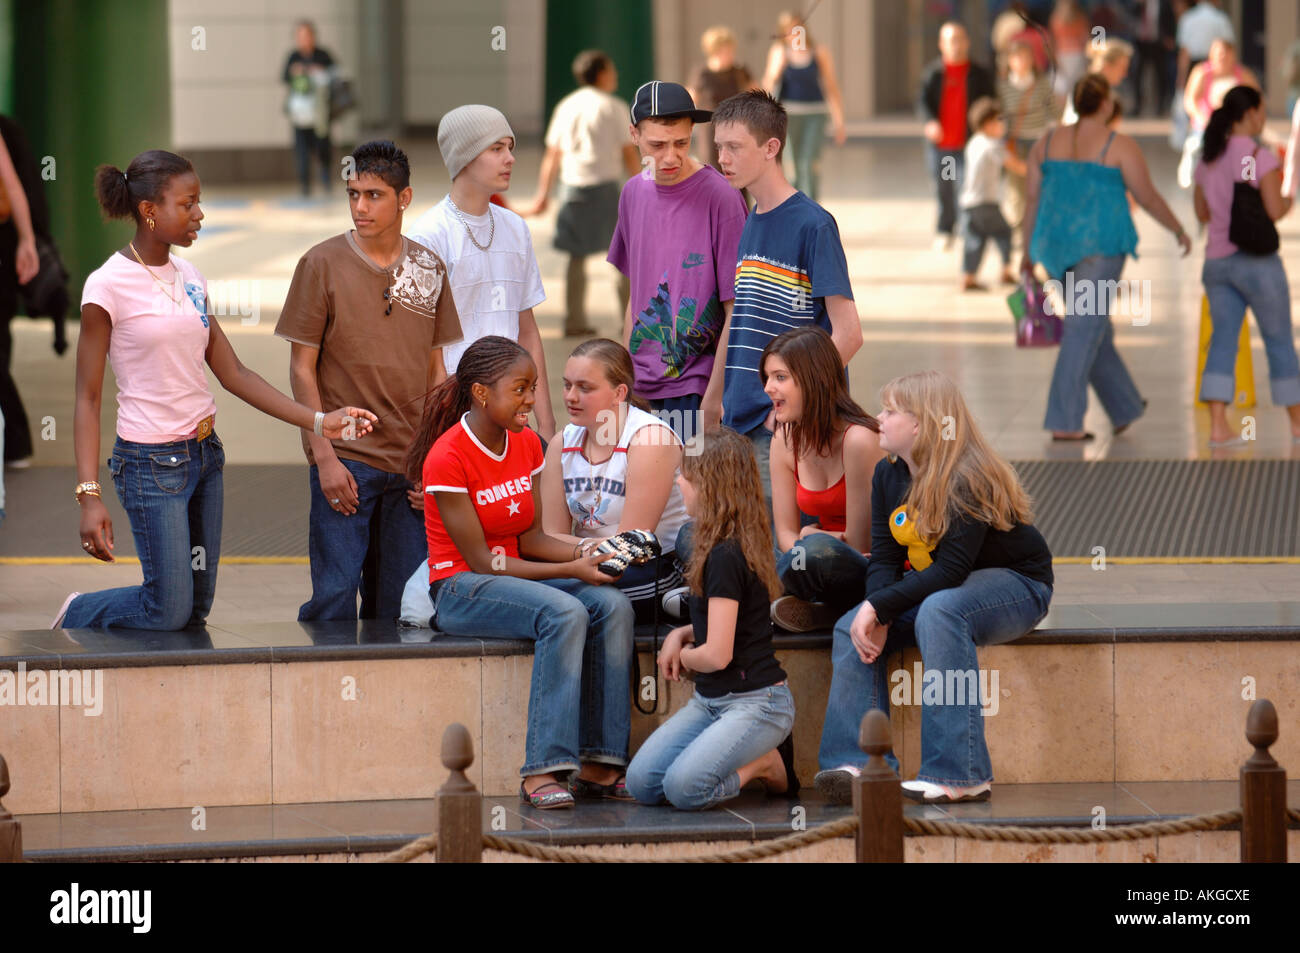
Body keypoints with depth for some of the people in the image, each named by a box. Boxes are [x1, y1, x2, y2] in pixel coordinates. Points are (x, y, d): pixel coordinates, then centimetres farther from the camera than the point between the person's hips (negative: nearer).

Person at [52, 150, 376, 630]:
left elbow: (232, 373, 10)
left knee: (196, 609, 7)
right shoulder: (109, 287, -13)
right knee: (170, 612, -7)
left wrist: (317, 420, 3)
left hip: (205, 453, 7)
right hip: (152, 463, -7)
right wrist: (89, 495, -19)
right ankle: (77, 616, 20)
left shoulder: (189, 277, 8)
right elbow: (88, 399, -12)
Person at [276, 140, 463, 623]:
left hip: (411, 462, 4)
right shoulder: (322, 264, -3)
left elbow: (433, 368, 14)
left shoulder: (429, 269, 8)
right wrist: (324, 455, -9)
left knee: (402, 602, 5)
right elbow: (301, 368, -2)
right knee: (335, 595, -7)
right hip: (345, 459, -3)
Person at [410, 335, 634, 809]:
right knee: (565, 613, -33)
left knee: (613, 605, -21)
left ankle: (598, 766, -25)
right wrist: (570, 571, -22)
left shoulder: (527, 445, 7)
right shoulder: (447, 459, -16)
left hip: (521, 574, 7)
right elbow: (482, 560, -17)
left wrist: (586, 555, -13)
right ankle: (542, 770, -36)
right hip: (461, 591, -7)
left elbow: (531, 538, 6)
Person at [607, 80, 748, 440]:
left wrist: (714, 400, -12)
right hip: (646, 390, 6)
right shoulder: (634, 194, 10)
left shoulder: (720, 198, -11)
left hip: (697, 387, -6)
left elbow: (736, 312, -10)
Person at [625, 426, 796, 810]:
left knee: (684, 787, -29)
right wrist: (680, 634, 6)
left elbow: (717, 654, -20)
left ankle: (767, 764, -3)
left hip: (755, 701, -9)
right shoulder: (722, 548, 12)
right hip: (711, 700, 9)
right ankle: (754, 756, 7)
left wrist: (681, 655, 2)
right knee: (641, 783, -7)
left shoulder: (726, 556, -19)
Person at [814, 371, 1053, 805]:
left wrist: (879, 606, -31)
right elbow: (883, 558, -3)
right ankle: (856, 762, -20)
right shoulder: (888, 475, 1)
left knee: (938, 612, -38)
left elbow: (952, 569, -30)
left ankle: (960, 774, -40)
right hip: (932, 585, 8)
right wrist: (877, 617, -22)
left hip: (1015, 584, -8)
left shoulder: (968, 480, -25)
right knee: (852, 629, -12)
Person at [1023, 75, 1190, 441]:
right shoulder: (1119, 146, -8)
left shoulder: (1047, 143, 6)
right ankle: (1064, 423, -12)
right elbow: (1148, 197, -4)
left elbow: (1033, 199, 6)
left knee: (1094, 329, 19)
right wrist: (1179, 230, 11)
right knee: (1083, 332, -7)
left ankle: (1125, 409, 32)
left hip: (1059, 243, 6)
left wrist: (1028, 253, 12)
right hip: (1101, 244, -6)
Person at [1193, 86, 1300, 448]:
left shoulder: (1208, 159, 9)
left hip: (1217, 261, 5)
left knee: (1223, 341, 0)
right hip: (1256, 261, -5)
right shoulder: (1261, 158, -12)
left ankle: (1218, 427, -13)